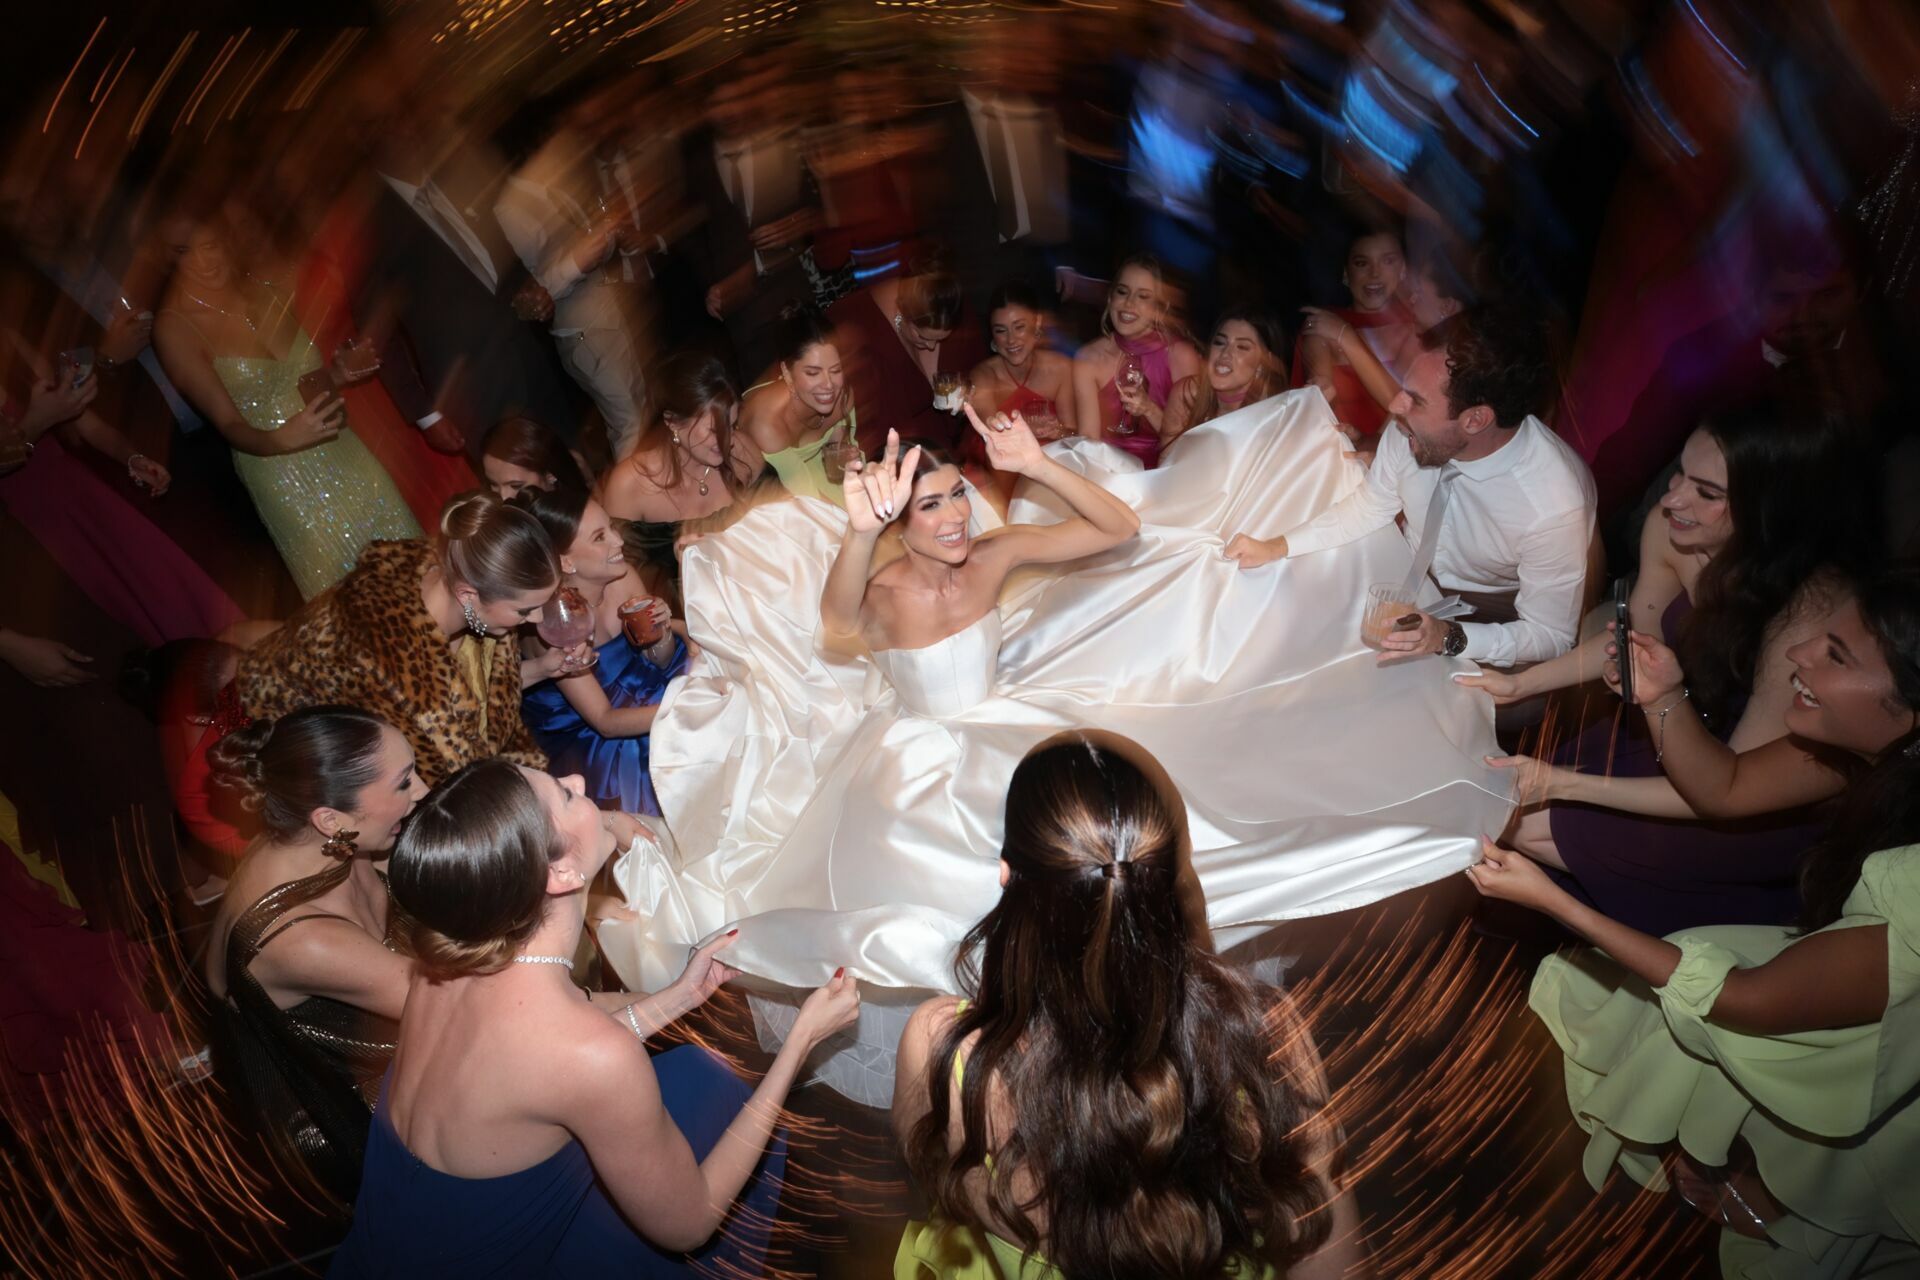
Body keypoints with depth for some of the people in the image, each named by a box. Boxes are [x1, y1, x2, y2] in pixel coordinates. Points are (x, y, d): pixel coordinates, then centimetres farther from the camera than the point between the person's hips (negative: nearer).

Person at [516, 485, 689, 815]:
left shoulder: (623, 577, -15)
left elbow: (660, 663, -1)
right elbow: (604, 721, -26)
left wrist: (662, 635, -24)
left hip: (634, 695, 5)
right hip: (585, 736, -5)